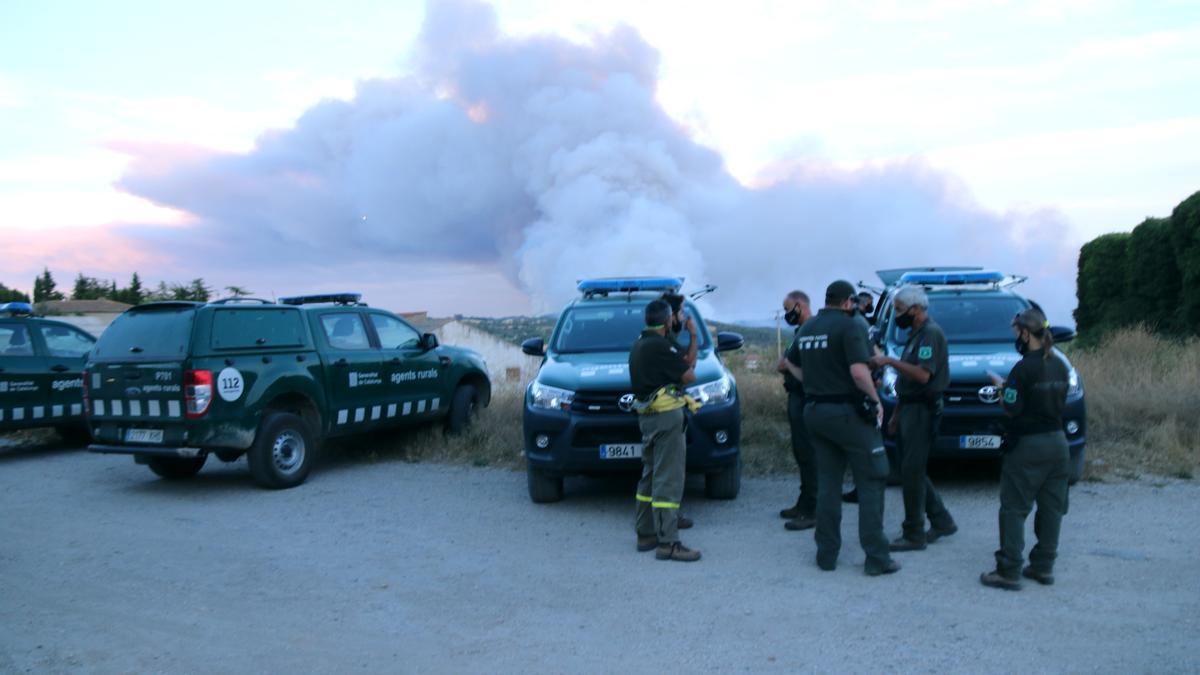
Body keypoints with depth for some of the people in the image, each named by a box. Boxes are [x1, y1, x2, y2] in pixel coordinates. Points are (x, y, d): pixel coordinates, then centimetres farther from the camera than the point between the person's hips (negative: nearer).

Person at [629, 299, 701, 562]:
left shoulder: (639, 345, 17)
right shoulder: (659, 346, -15)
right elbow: (689, 375, -9)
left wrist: (693, 338, 17)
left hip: (648, 416, 10)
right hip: (666, 415, -10)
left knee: (650, 475, 16)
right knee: (668, 479, -9)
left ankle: (646, 535, 22)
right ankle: (667, 542, -9)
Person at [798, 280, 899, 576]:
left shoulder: (807, 328, 11)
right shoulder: (849, 325, -12)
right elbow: (858, 372, -21)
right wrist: (875, 401, -9)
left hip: (814, 410, 7)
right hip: (846, 410, -7)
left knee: (827, 484, 13)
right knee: (870, 482, 1)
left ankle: (827, 554, 15)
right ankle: (876, 557, 1)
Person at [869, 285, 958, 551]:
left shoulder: (931, 333, -14)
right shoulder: (916, 334, 18)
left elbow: (923, 375, -26)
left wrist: (889, 361, -25)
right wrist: (896, 414, 22)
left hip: (922, 409, -10)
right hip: (910, 409, 10)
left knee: (912, 472, -7)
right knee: (913, 471, 14)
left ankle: (914, 535, 0)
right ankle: (941, 521, 24)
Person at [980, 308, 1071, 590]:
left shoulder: (1024, 368, -17)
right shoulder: (1060, 366, 7)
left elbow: (1011, 408, -17)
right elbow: (1060, 401, 14)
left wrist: (1002, 388, 1)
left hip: (1029, 445, -8)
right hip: (1058, 441, 8)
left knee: (1014, 509, -1)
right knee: (1051, 508, 13)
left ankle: (1008, 572, 0)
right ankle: (1043, 567, 20)